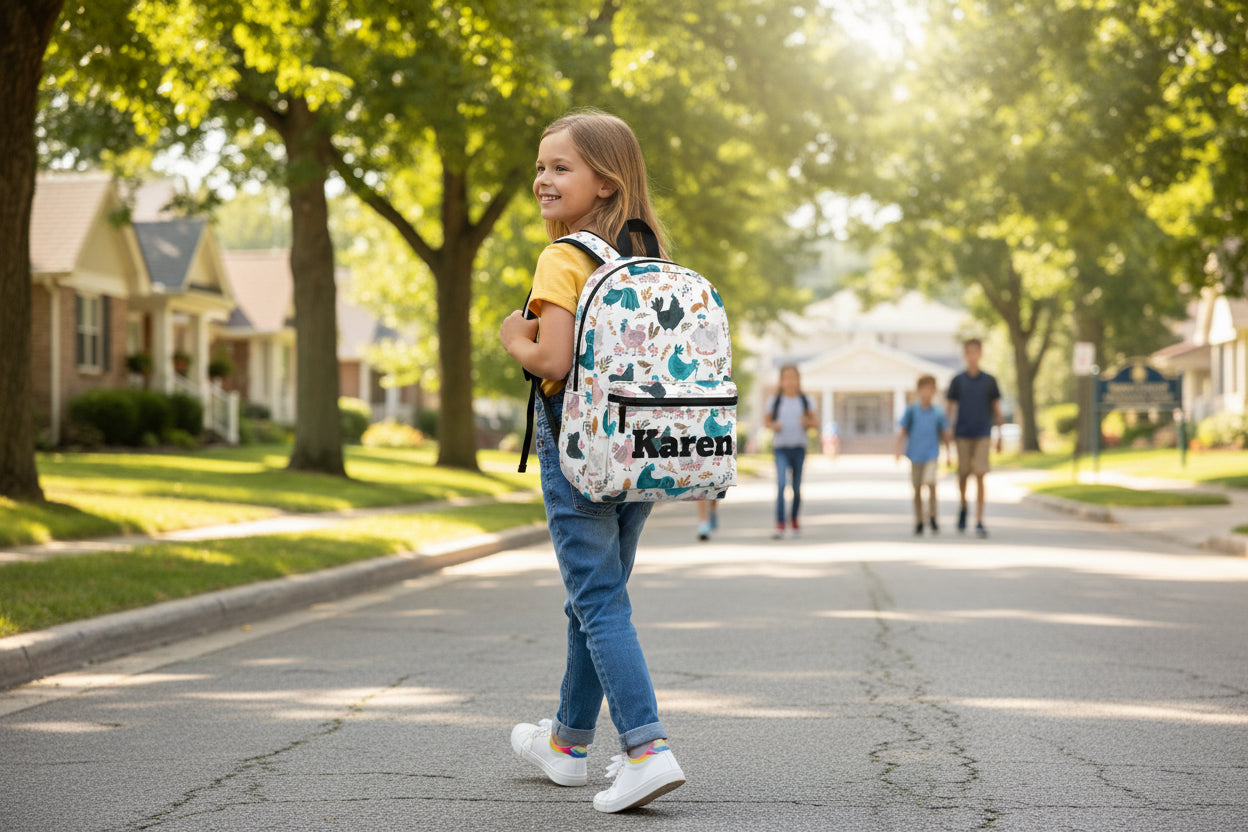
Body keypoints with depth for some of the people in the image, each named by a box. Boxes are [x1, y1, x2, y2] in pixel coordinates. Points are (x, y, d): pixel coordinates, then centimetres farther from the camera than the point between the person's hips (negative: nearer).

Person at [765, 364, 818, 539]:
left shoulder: (804, 400, 4)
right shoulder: (776, 401, 2)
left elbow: (816, 422, 9)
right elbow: (767, 420, 12)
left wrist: (808, 423, -12)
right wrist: (773, 425, -9)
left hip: (799, 447, 2)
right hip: (781, 447, -2)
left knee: (797, 487, 8)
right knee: (781, 484, -16)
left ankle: (794, 518, 32)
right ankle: (780, 525, -18)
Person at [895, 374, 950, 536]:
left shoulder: (938, 412, 0)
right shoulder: (911, 410, -1)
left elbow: (945, 434, 9)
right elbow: (902, 431, 3)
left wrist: (948, 453, 8)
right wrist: (899, 449, -6)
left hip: (931, 455, -1)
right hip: (915, 455, 1)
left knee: (931, 483, -19)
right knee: (917, 489, 8)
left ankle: (932, 517, -7)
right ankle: (919, 521, 20)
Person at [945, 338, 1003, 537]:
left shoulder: (989, 381, 4)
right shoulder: (958, 380, 3)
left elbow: (996, 409, 8)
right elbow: (950, 408, 6)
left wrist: (999, 436, 5)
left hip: (982, 435, -1)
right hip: (962, 435, 1)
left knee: (980, 476, -9)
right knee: (963, 475, 8)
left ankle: (979, 522, -10)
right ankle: (963, 507, 37)